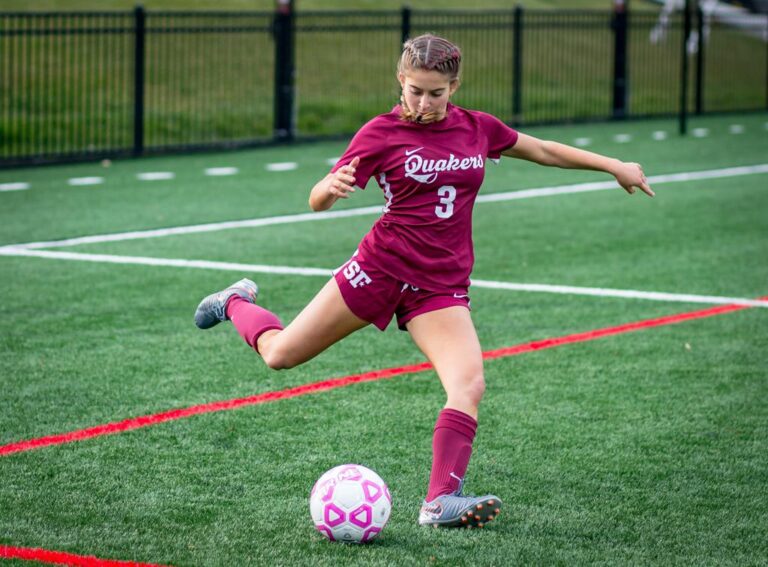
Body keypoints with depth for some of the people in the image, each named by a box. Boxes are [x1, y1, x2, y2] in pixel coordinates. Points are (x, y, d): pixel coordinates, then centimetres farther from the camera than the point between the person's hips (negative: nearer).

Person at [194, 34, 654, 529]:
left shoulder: (478, 128, 5)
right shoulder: (382, 133, -7)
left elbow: (544, 150, 22)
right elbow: (318, 202, -9)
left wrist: (615, 166, 21)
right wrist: (333, 186, -33)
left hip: (443, 287, 2)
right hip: (380, 270, -2)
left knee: (470, 386, -22)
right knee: (280, 355, 5)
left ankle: (440, 501, -22)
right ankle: (237, 303, 38)